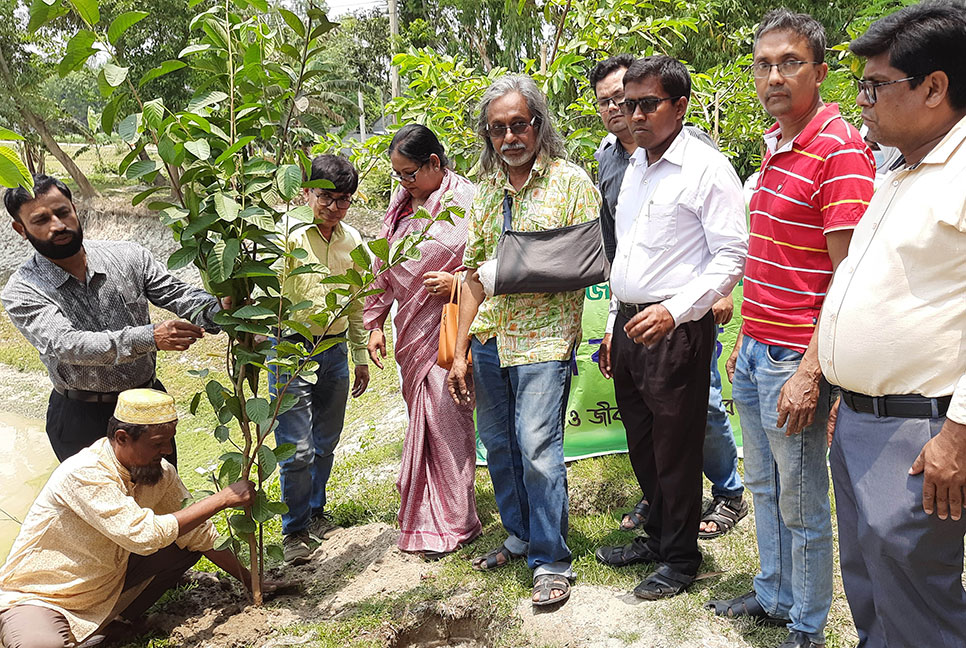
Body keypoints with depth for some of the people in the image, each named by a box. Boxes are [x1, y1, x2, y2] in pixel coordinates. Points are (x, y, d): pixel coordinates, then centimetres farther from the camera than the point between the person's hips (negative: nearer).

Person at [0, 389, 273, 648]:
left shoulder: (160, 472, -8)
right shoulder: (84, 474, -29)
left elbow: (198, 532, 0)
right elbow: (144, 535, -37)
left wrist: (248, 580, 0)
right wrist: (222, 499, -31)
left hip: (105, 586, 7)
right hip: (35, 596, -7)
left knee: (187, 541, -5)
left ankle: (117, 620, 3)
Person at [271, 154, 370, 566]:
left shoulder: (351, 241, 7)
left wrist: (361, 355, 19)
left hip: (334, 350, 5)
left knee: (326, 441, 16)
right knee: (297, 447, -4)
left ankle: (315, 511, 36)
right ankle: (294, 530, 15)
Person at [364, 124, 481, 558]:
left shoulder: (467, 201, -7)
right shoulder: (401, 204, 14)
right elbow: (384, 266, 19)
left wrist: (456, 283, -18)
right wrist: (375, 323, 15)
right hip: (411, 328, 7)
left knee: (445, 417, -6)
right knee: (421, 419, 11)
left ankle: (453, 522, 7)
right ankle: (427, 514, 24)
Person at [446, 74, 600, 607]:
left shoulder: (570, 181, -2)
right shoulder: (486, 192, 14)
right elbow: (474, 276, 15)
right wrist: (460, 353, 13)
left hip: (545, 338, -6)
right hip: (490, 338, 6)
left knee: (536, 446, -10)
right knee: (497, 443, 13)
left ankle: (551, 560, 7)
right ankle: (520, 537, 32)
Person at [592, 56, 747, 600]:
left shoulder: (707, 168, -10)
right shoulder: (635, 168, 15)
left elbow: (733, 257, -15)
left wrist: (674, 310, -24)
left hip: (676, 330, -7)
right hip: (630, 325, 8)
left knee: (676, 449, 4)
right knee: (642, 444, 17)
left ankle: (680, 559, 22)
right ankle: (656, 536, 36)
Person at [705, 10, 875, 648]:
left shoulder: (840, 148, -15)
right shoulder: (776, 145, 12)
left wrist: (810, 371, -22)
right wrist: (746, 337, 17)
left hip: (795, 359, -8)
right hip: (754, 352, 9)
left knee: (802, 505, 8)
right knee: (765, 486, 21)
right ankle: (774, 596, 40)